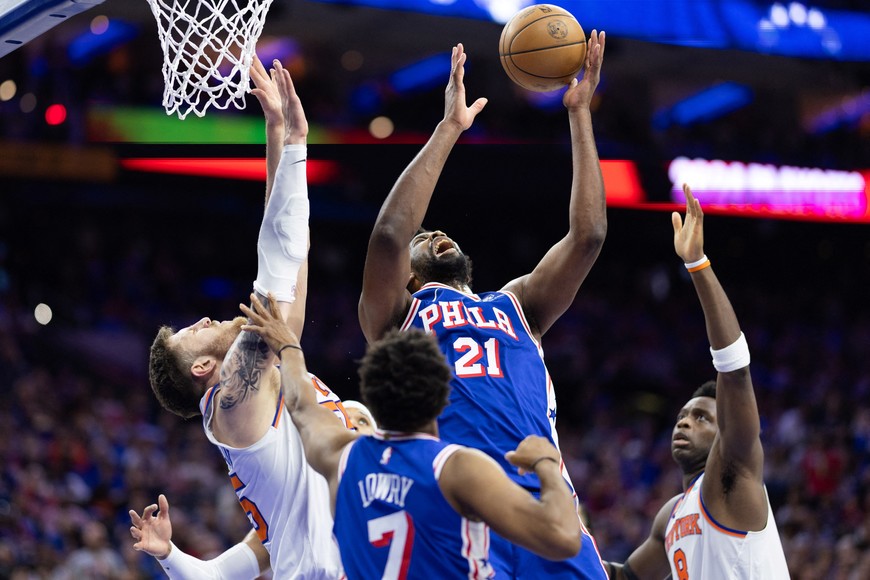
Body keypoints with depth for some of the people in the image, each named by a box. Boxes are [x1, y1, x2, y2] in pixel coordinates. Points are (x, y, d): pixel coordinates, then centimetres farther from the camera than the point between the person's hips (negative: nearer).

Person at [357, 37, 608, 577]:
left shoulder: (515, 306, 30)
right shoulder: (397, 316, 20)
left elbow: (588, 236, 20)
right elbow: (389, 234, 0)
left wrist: (580, 112, 18)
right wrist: (449, 128, 4)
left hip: (544, 500, 4)